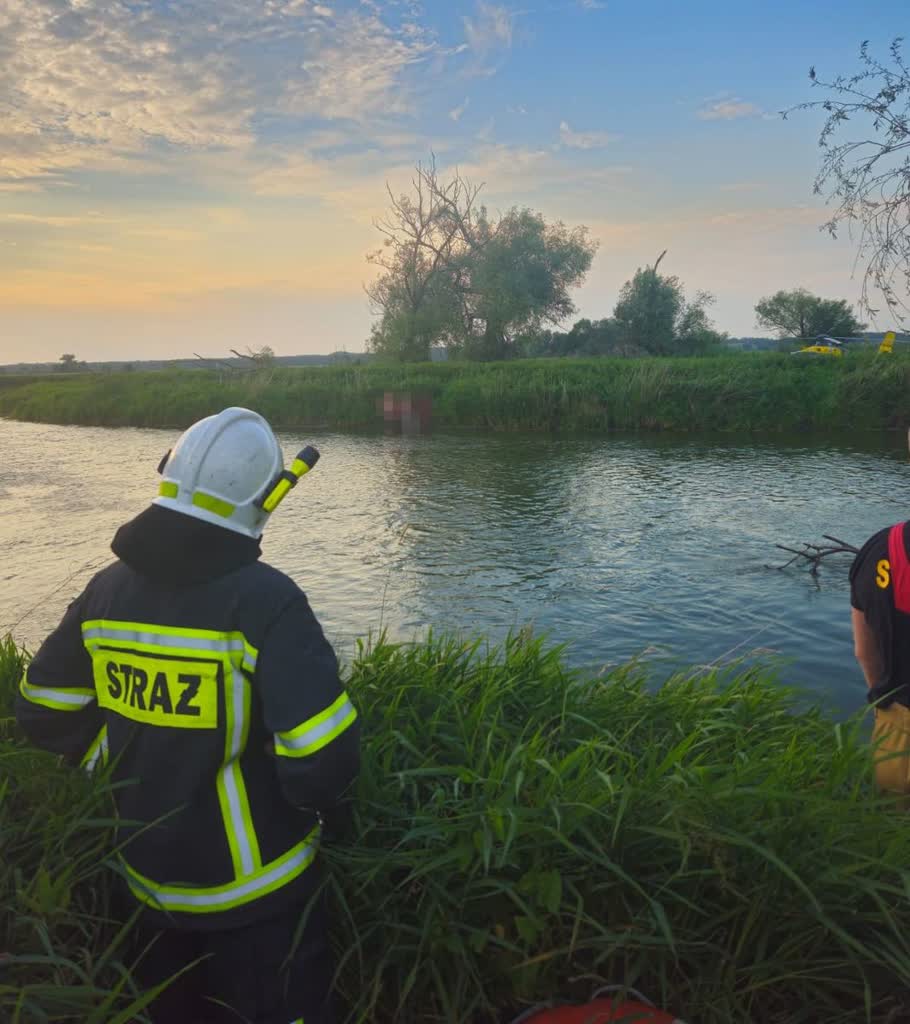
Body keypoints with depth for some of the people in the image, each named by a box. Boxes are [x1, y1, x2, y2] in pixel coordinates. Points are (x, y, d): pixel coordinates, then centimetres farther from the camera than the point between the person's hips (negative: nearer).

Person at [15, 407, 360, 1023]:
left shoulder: (108, 590, -6)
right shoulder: (265, 599, -25)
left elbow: (46, 712, 4)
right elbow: (322, 755, -29)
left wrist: (133, 778, 12)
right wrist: (317, 810, -7)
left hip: (149, 880, 6)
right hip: (254, 890, -5)